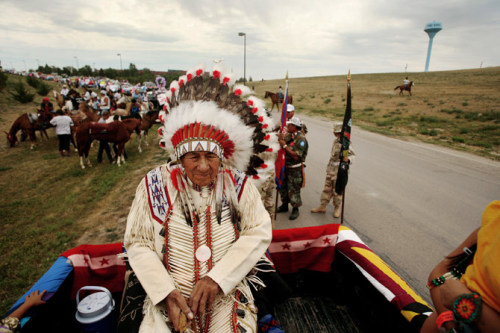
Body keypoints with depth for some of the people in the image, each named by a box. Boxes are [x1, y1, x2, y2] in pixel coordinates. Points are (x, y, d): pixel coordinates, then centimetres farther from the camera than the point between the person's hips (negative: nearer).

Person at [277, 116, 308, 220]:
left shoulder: (301, 139, -18)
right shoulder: (288, 135, 6)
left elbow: (296, 156, -24)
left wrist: (285, 146, -24)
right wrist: (280, 139, -15)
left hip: (295, 169, -8)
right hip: (285, 166, 8)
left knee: (293, 190, 0)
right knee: (283, 187, 18)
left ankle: (295, 209, 17)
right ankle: (284, 205, 37)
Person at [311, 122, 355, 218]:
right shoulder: (335, 141, 10)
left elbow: (352, 155, -24)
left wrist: (348, 159, -47)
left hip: (340, 171, -7)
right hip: (331, 169, 7)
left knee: (337, 190, 4)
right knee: (327, 188, 12)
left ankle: (337, 208, 22)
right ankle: (322, 206, 22)